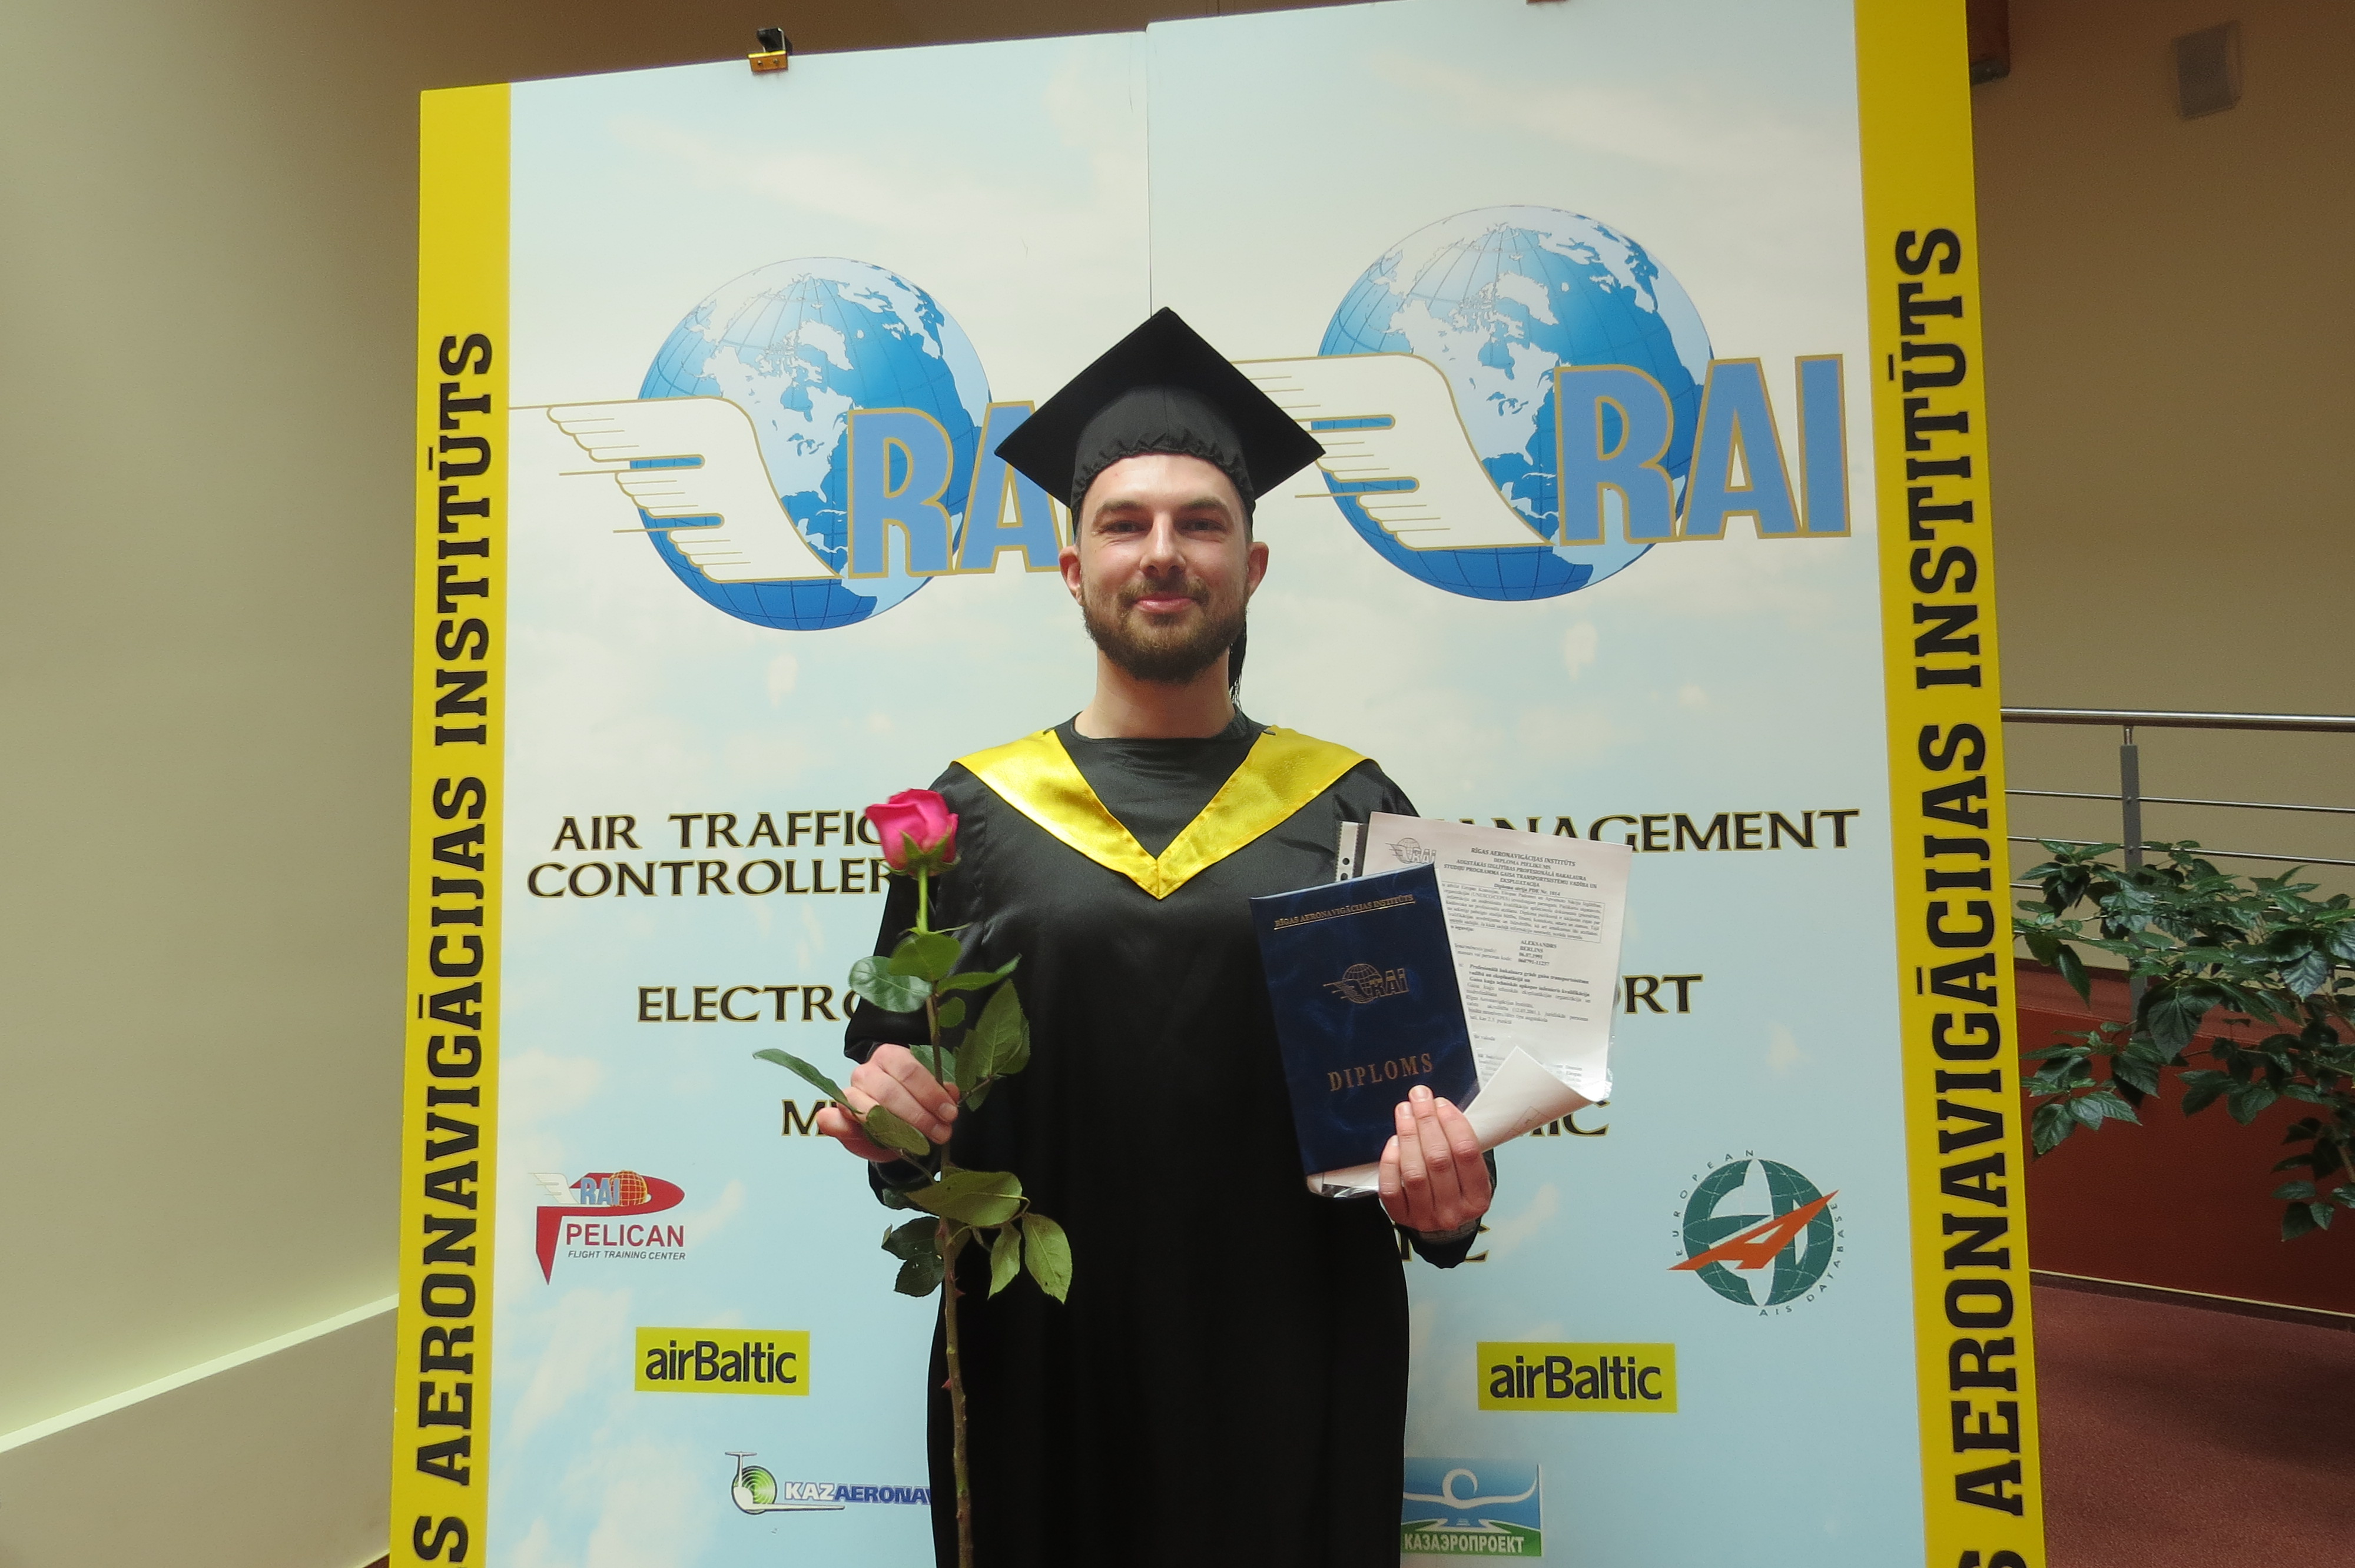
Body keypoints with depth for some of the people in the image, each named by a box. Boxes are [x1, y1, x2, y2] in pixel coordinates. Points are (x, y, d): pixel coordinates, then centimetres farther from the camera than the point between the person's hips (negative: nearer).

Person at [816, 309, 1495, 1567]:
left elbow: (1438, 1075, 3)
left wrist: (1441, 1182, -16)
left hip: (1292, 1367, 0)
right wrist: (885, 1100, -14)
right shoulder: (975, 811, 2)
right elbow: (890, 1053, 7)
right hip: (1041, 1369, 0)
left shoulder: (1349, 810, 2)